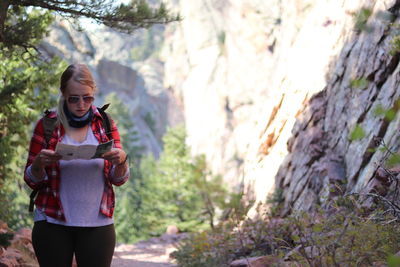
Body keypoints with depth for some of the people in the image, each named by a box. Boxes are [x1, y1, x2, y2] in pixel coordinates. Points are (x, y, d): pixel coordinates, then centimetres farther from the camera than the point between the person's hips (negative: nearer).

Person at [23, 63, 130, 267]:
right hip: (52, 225, -1)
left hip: (97, 225, 1)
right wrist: (39, 163, -19)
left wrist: (121, 161, -16)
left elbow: (118, 180, 6)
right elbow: (32, 181, 3)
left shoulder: (105, 124, 6)